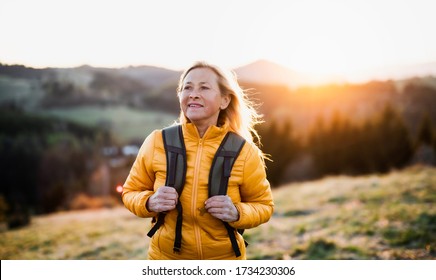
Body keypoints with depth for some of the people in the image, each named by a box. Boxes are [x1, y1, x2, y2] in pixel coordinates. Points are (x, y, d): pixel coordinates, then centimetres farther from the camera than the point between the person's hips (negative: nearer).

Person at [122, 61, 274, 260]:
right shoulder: (157, 142, -10)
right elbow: (131, 192, 1)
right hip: (165, 257, 1)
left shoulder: (244, 152, -12)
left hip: (225, 259, 0)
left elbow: (263, 205, 0)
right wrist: (150, 203, -19)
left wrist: (237, 213, -20)